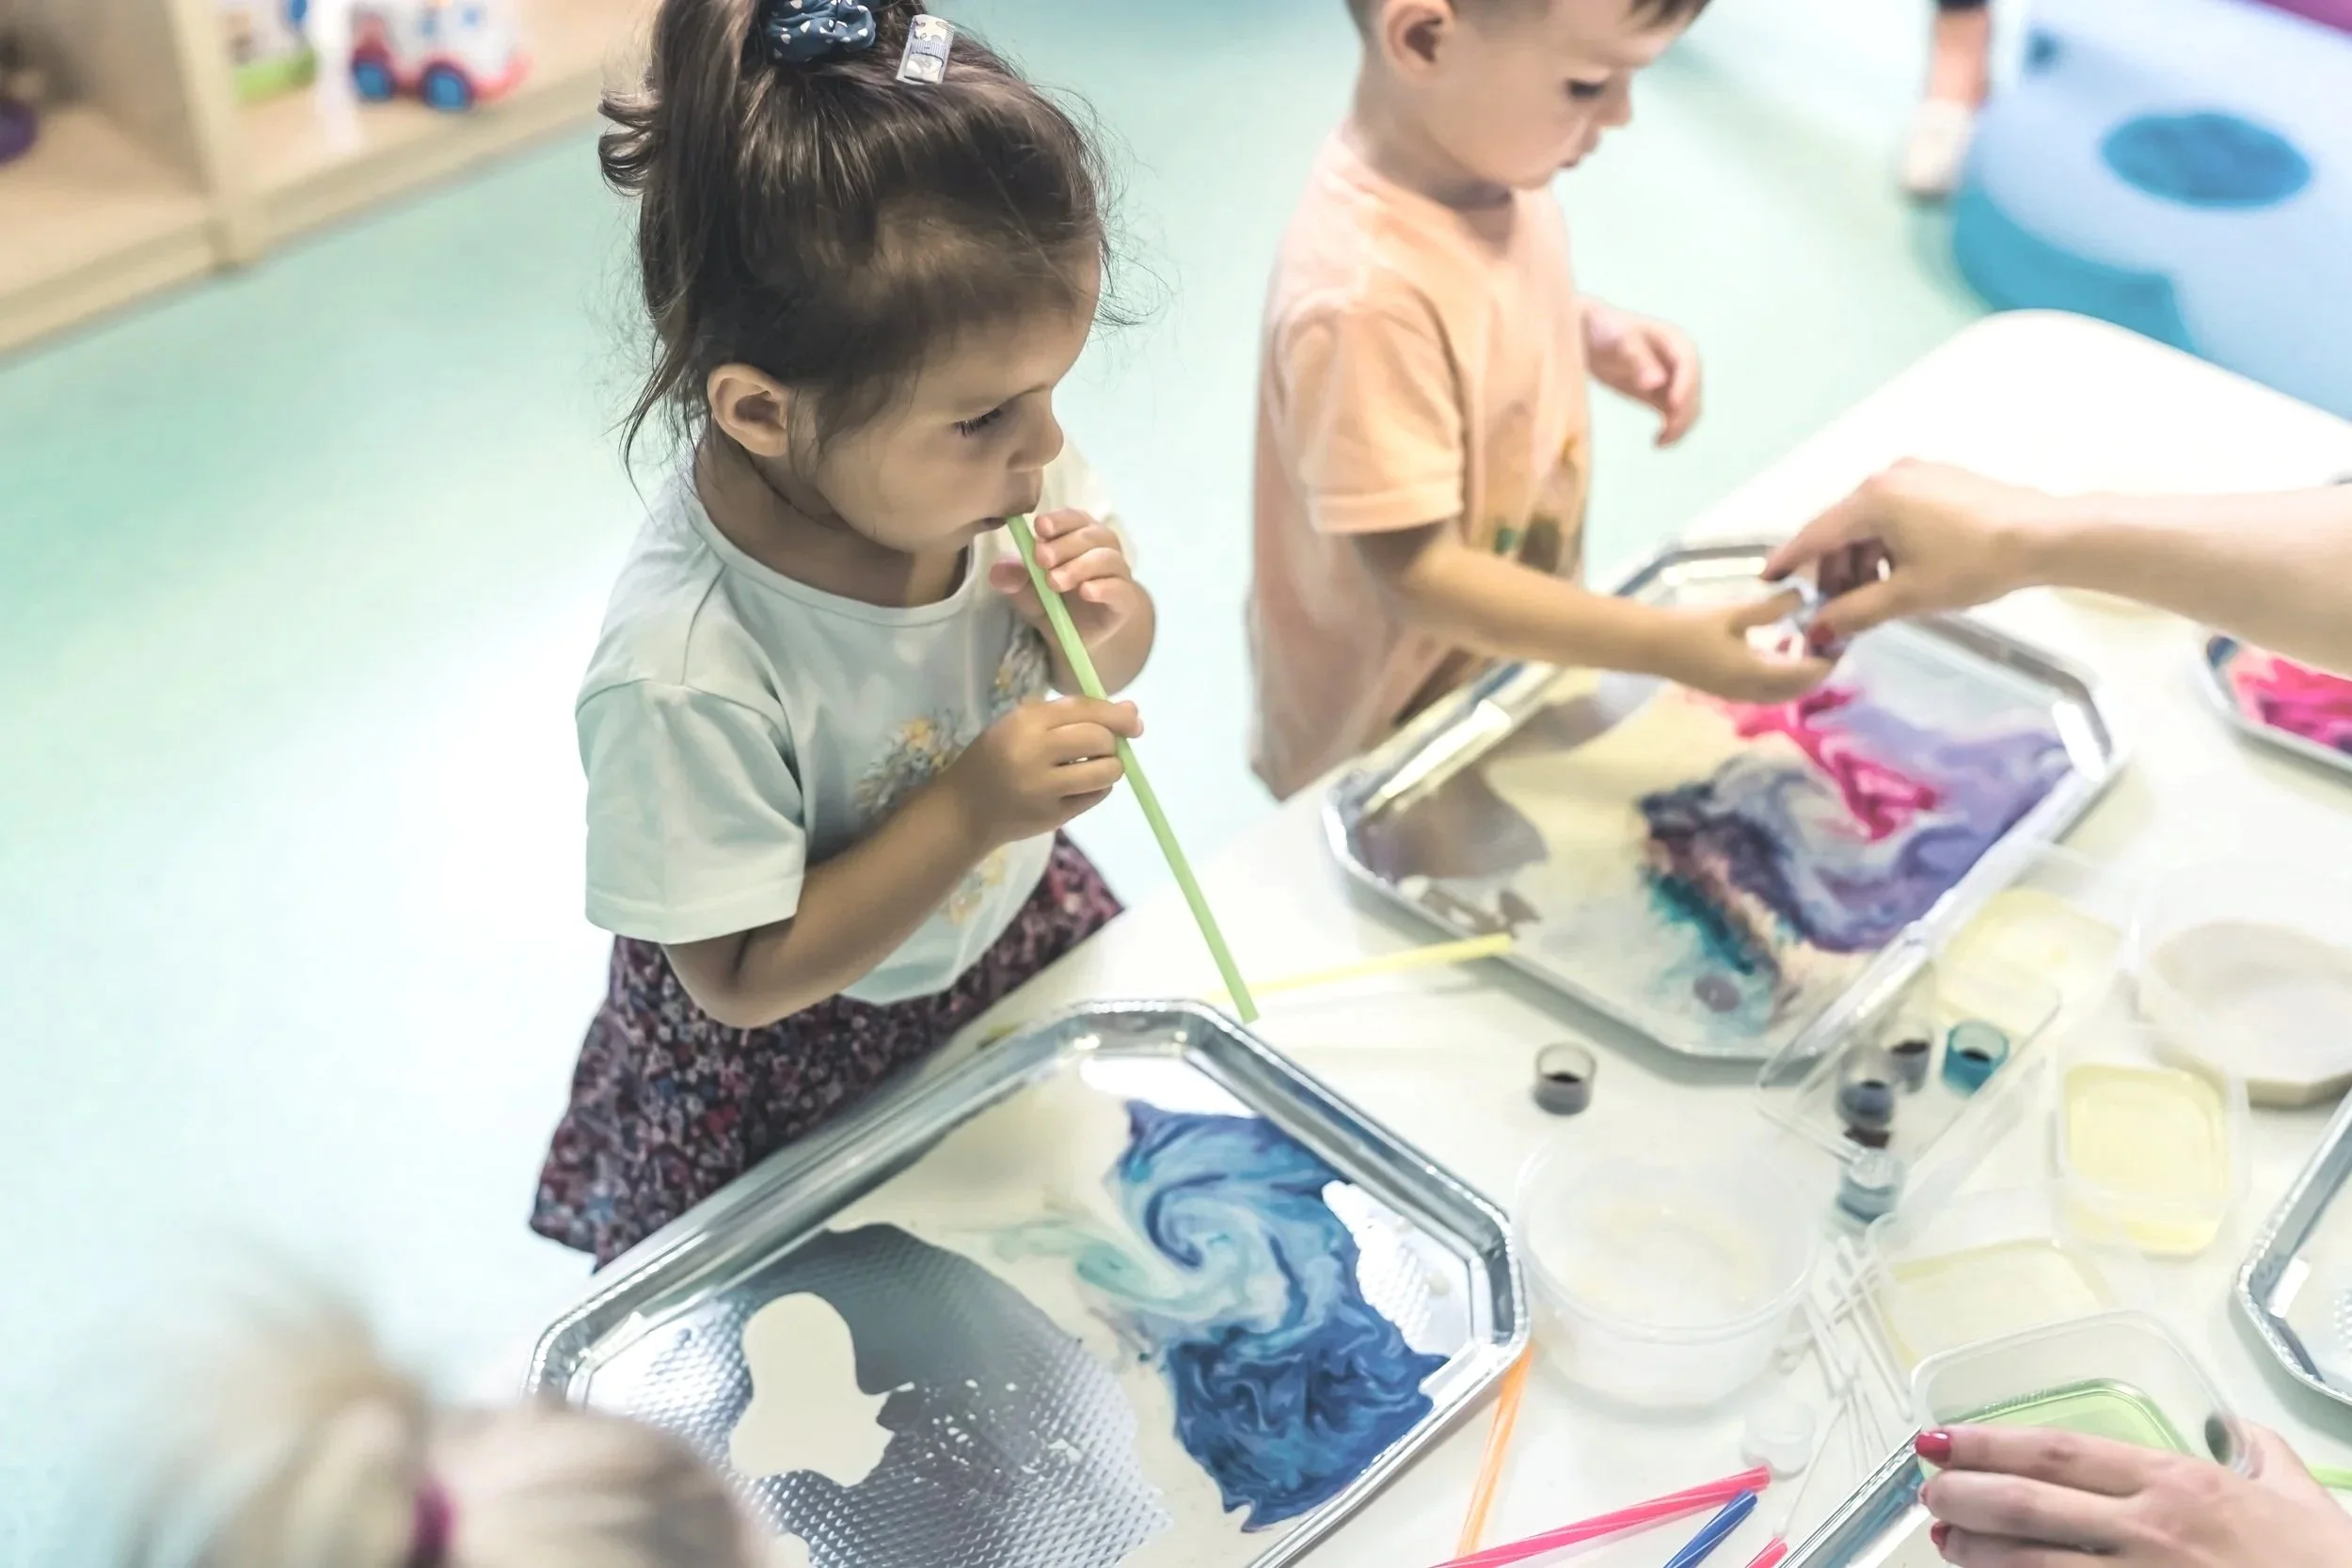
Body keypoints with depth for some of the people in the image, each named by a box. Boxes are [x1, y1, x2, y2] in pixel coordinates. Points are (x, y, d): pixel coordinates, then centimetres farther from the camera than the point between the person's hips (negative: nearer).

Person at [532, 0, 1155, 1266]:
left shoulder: (970, 463, -22)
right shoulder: (684, 673, -39)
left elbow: (1118, 660, -1)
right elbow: (744, 979, -27)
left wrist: (1104, 626, -26)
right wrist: (967, 811, -36)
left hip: (1015, 939, 5)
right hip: (791, 1083, -5)